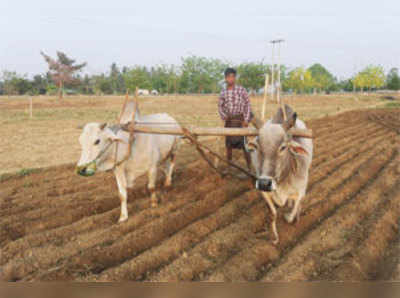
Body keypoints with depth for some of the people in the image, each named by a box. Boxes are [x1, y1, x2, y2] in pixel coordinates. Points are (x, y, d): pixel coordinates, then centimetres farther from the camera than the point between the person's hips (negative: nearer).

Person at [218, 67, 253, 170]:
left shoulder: (241, 90, -6)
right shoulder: (223, 92, 6)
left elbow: (248, 105, -5)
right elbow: (220, 106, 15)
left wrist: (246, 120, -11)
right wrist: (223, 116, -1)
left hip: (239, 119, -4)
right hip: (228, 120, 4)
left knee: (243, 143, -6)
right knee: (228, 143, 10)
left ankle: (249, 167, 1)